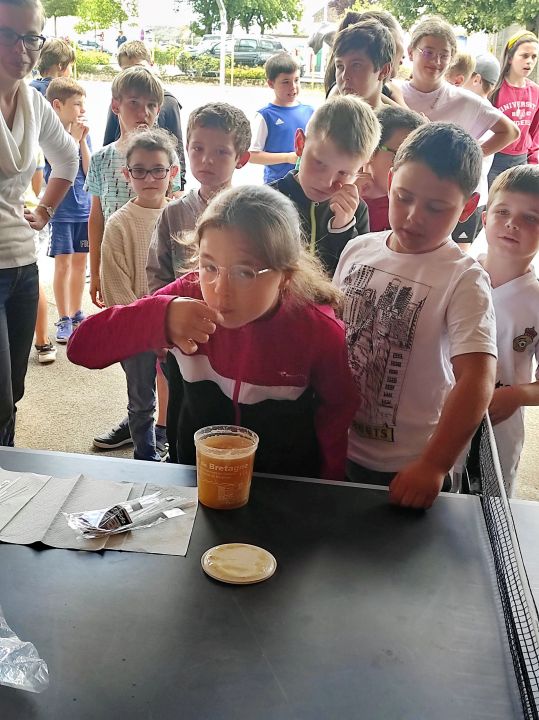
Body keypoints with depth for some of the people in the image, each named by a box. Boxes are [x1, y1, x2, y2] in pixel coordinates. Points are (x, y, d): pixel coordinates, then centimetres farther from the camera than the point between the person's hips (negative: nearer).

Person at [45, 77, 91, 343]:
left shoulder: (83, 133, 6)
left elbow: (89, 171, -1)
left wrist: (83, 139, -9)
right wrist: (74, 137, -15)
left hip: (84, 209, 5)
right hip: (60, 210, -5)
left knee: (80, 262, 11)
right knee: (63, 264, -1)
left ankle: (76, 315, 23)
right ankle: (64, 320, 7)